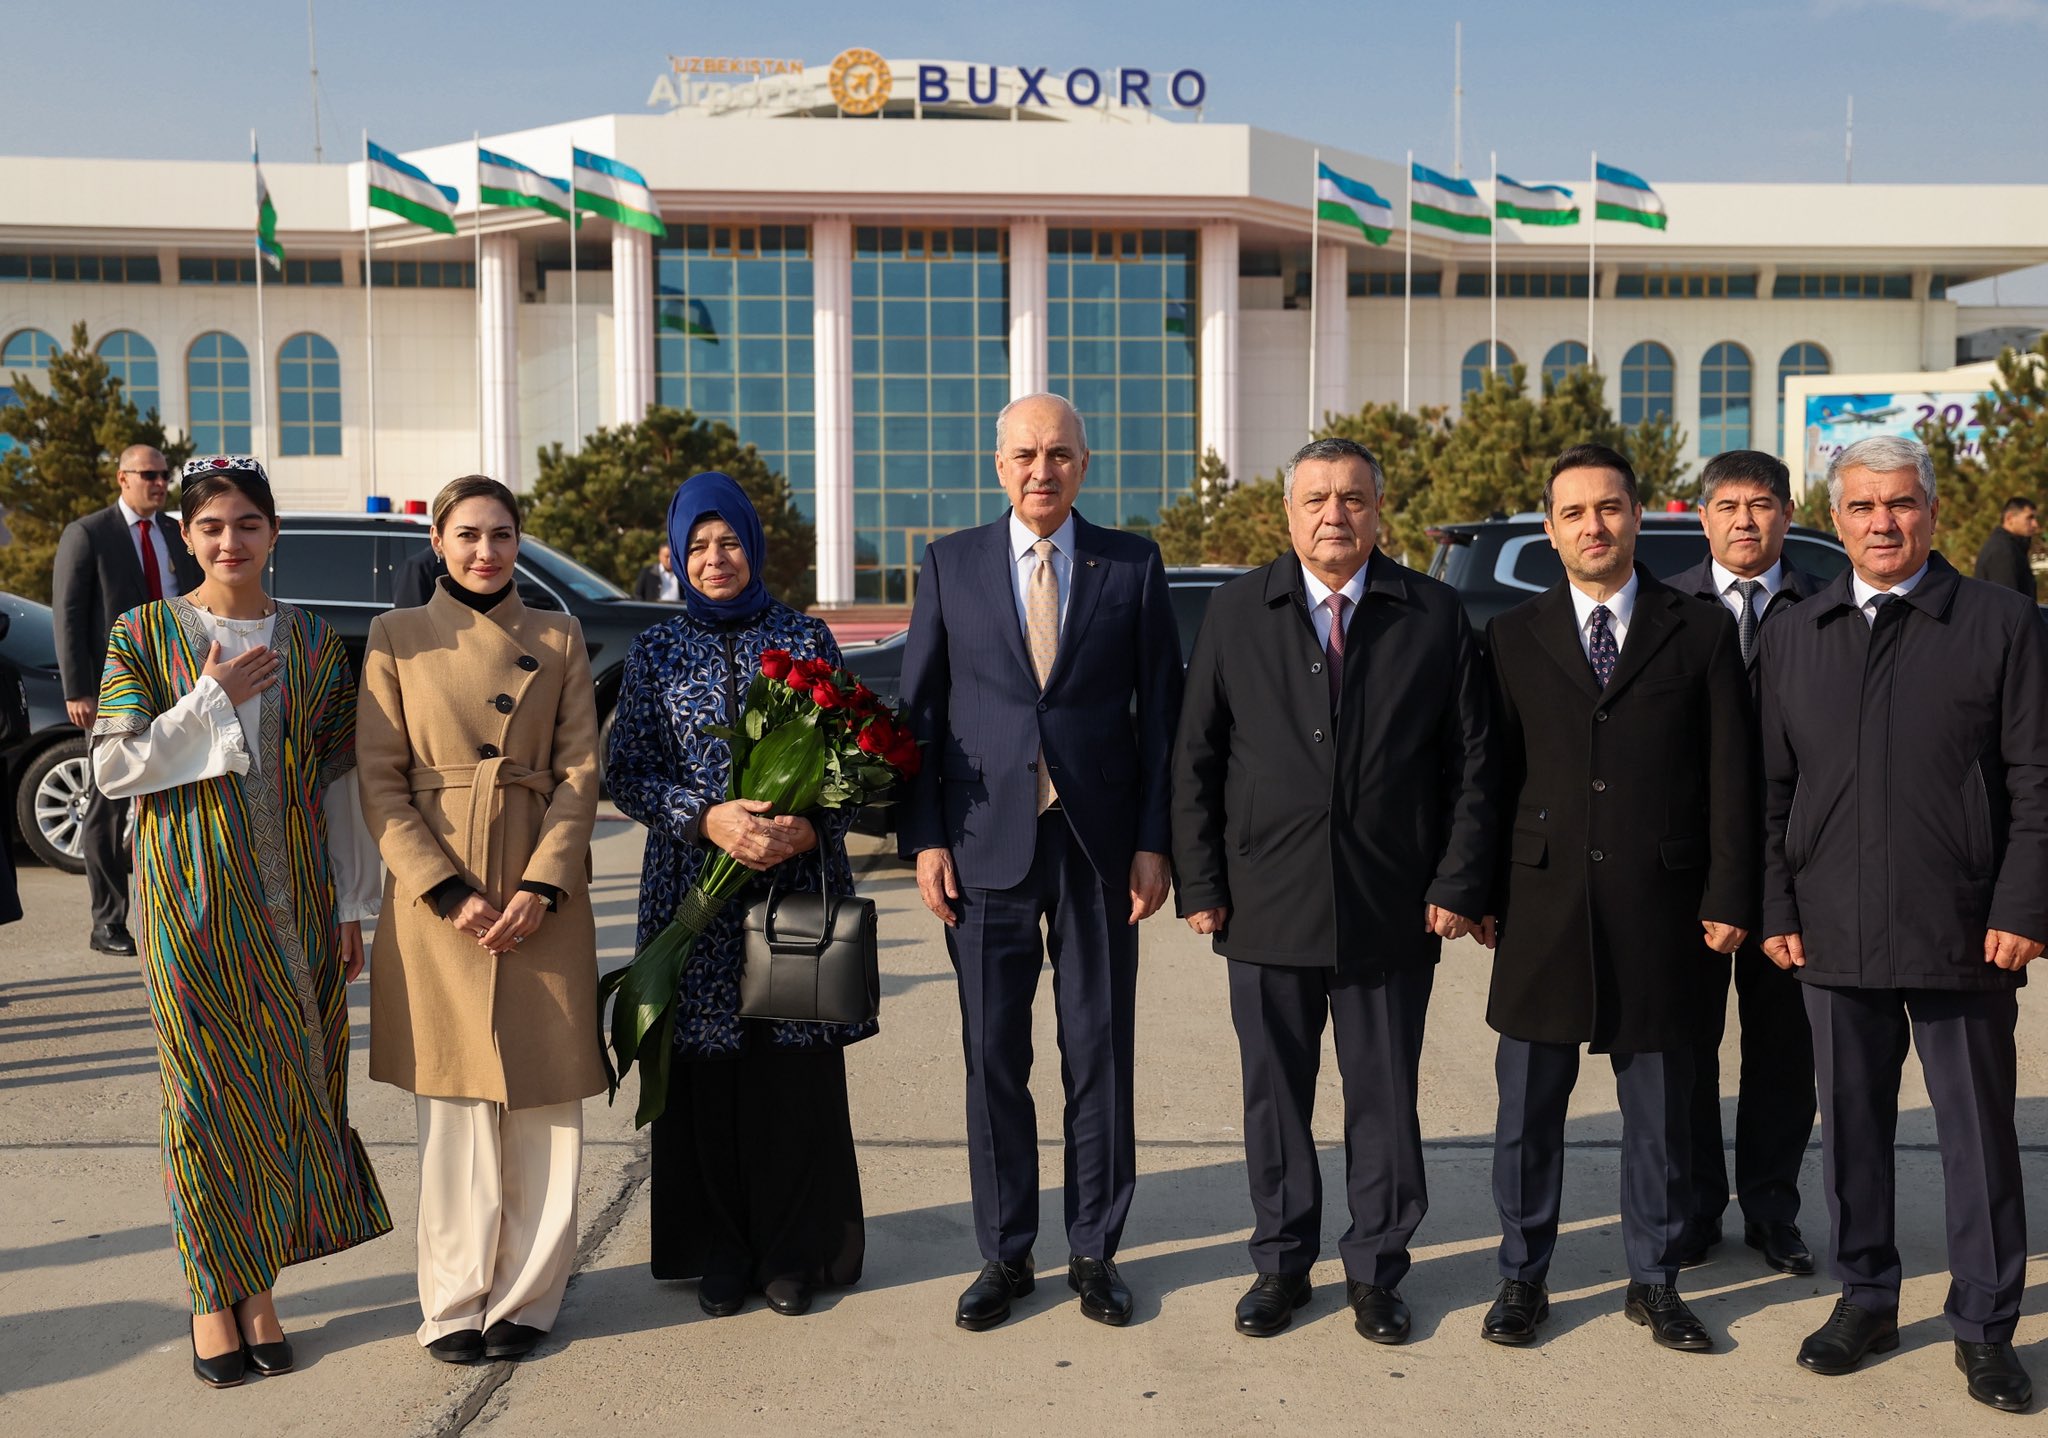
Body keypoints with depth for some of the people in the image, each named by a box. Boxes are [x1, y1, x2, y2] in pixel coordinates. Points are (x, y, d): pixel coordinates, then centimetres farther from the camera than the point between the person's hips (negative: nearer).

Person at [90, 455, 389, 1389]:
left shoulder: (314, 642, 6)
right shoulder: (146, 633, 1)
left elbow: (340, 782, 6)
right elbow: (112, 768, -5)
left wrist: (353, 908, 4)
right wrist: (211, 700, -15)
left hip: (293, 892, 2)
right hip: (192, 892, -2)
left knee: (286, 1082, 5)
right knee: (208, 1085, 3)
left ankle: (259, 1285, 20)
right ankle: (212, 1293, 17)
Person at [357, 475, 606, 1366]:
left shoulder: (558, 640, 7)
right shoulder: (395, 639, 4)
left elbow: (581, 771, 2)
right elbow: (380, 783, -2)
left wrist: (542, 886, -11)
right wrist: (447, 892, -12)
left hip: (542, 895, 1)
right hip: (436, 899, -1)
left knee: (544, 1097, 4)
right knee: (453, 1100, 5)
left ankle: (527, 1295, 18)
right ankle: (455, 1302, 18)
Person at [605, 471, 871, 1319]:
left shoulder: (806, 639, 7)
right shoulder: (657, 652, 8)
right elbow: (626, 771, 2)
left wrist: (811, 826, -14)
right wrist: (708, 816, -15)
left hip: (799, 883, 0)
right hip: (694, 889, 1)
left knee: (796, 1072, 2)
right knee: (706, 1074, 4)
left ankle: (794, 1253, 16)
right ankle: (718, 1255, 19)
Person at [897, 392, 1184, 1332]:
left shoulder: (1133, 566, 4)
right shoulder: (951, 565, 6)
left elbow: (1161, 712, 4)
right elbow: (917, 710, 6)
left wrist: (1154, 840, -3)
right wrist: (924, 838, -2)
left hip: (1100, 847, 0)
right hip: (987, 844, 0)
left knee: (1099, 1056, 8)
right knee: (993, 1060, 7)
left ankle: (1095, 1251, 23)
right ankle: (1004, 1254, 22)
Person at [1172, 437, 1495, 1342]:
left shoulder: (1434, 615, 2)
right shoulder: (1236, 612, 4)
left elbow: (1472, 760, 2)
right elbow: (1195, 758, 4)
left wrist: (1458, 884, -4)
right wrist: (1200, 884, -2)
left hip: (1393, 910, 0)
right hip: (1266, 905, 1)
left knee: (1384, 1098, 10)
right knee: (1274, 1095, 11)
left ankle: (1375, 1268, 27)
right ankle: (1281, 1263, 28)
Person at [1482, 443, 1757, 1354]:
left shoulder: (1701, 631, 5)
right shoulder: (1513, 636, 7)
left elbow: (1731, 774, 3)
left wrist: (1728, 896, -3)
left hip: (1658, 904, 0)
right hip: (1543, 901, 0)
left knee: (1659, 1106, 10)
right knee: (1529, 1104, 8)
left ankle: (1654, 1281, 26)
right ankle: (1522, 1278, 23)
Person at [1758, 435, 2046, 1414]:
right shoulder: (1793, 635, 8)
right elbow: (1774, 786, 9)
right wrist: (1777, 909, 3)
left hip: (1963, 933, -2)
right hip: (1834, 935, 3)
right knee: (1850, 1126, 12)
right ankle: (1864, 1299, 27)